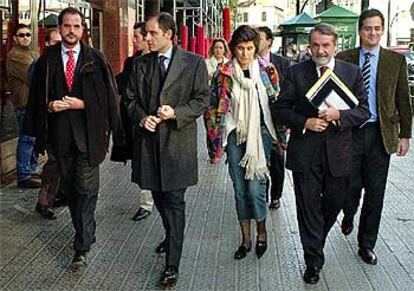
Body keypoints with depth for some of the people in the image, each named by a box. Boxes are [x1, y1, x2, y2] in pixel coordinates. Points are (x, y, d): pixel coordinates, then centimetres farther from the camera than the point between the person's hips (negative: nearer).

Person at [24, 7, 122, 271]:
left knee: (85, 188, -6)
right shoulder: (47, 59, 5)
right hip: (60, 133, 3)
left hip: (89, 133, -3)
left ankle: (82, 246, 0)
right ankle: (86, 233, 33)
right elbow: (37, 95, 11)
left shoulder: (95, 59, -1)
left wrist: (81, 104, -12)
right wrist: (49, 105, -9)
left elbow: (109, 96, -2)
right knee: (72, 187, 15)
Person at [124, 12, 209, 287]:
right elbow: (131, 99, 11)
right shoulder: (140, 64, 7)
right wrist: (141, 117, -9)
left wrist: (176, 113, -18)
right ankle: (171, 237, 41)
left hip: (178, 140, -4)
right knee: (159, 196, 17)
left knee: (174, 201, -3)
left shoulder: (194, 63, -4)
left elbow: (202, 100, -3)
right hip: (148, 140, 4)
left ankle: (172, 264, 2)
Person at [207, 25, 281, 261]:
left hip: (260, 134, -2)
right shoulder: (225, 73, 2)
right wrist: (217, 136, 6)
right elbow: (214, 105, 8)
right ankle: (246, 238, 20)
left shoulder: (267, 71, 0)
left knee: (255, 187, -7)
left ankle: (262, 232, 18)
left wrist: (280, 136, 3)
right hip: (234, 134, 2)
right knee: (240, 188, 7)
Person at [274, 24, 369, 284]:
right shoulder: (296, 72, 0)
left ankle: (316, 241, 42)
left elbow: (364, 111, 1)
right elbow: (282, 108, 2)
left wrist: (339, 115, -17)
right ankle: (313, 261, 15)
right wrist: (304, 123, -14)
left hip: (338, 152, 2)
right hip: (305, 152, -1)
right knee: (308, 207, 3)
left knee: (334, 203, 14)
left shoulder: (353, 73, 3)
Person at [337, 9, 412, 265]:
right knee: (351, 186, 6)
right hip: (350, 131, -1)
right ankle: (349, 216, 41)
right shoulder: (344, 59, 1)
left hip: (381, 133, 1)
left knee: (375, 192, 5)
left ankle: (367, 244, 20)